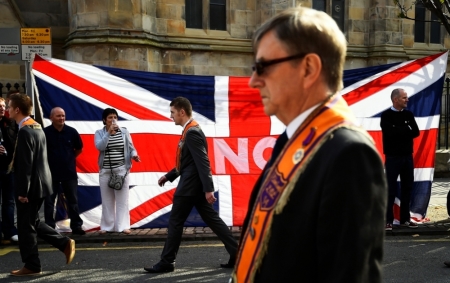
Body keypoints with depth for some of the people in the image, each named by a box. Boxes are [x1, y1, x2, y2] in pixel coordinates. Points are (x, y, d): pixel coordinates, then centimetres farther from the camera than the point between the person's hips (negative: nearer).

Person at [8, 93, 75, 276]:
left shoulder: (24, 131, -18)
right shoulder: (36, 127, 12)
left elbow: (26, 164, -21)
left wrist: (22, 191, -18)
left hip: (31, 186, -10)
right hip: (39, 183, 10)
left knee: (26, 226, 2)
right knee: (32, 222, 19)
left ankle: (32, 266, 11)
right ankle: (64, 243, 16)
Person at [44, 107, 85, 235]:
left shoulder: (72, 132, -3)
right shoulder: (45, 132, -10)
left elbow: (79, 148, 12)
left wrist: (69, 158, 8)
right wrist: (47, 161, 7)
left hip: (69, 172, 2)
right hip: (50, 172, -2)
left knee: (73, 200, 8)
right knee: (49, 201, 5)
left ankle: (76, 226, 15)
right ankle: (49, 227, 13)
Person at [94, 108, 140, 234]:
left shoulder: (124, 132, 4)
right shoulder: (99, 133, 4)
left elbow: (131, 148, 5)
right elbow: (99, 146, -13)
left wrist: (134, 155, -16)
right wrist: (109, 133, -17)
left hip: (122, 170, -1)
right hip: (105, 171, 1)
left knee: (122, 199, -1)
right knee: (107, 199, 6)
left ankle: (123, 226, 2)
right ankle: (107, 226, 13)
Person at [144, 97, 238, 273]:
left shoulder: (192, 132, -17)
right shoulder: (190, 131, 15)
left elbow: (203, 162, -23)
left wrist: (208, 189, -26)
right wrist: (169, 176, 23)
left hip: (191, 186, -10)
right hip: (195, 185, 10)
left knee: (175, 223, 0)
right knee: (212, 220, 9)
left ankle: (166, 262, 11)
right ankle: (236, 253, 10)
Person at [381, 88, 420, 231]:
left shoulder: (409, 115, 10)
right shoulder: (386, 115, -5)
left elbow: (416, 132, -2)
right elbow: (390, 132, -21)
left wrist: (399, 132, -13)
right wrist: (406, 130, -8)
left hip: (408, 156, 5)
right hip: (393, 157, -5)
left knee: (407, 188, 9)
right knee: (391, 189, -4)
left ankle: (405, 219, 18)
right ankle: (388, 221, 0)